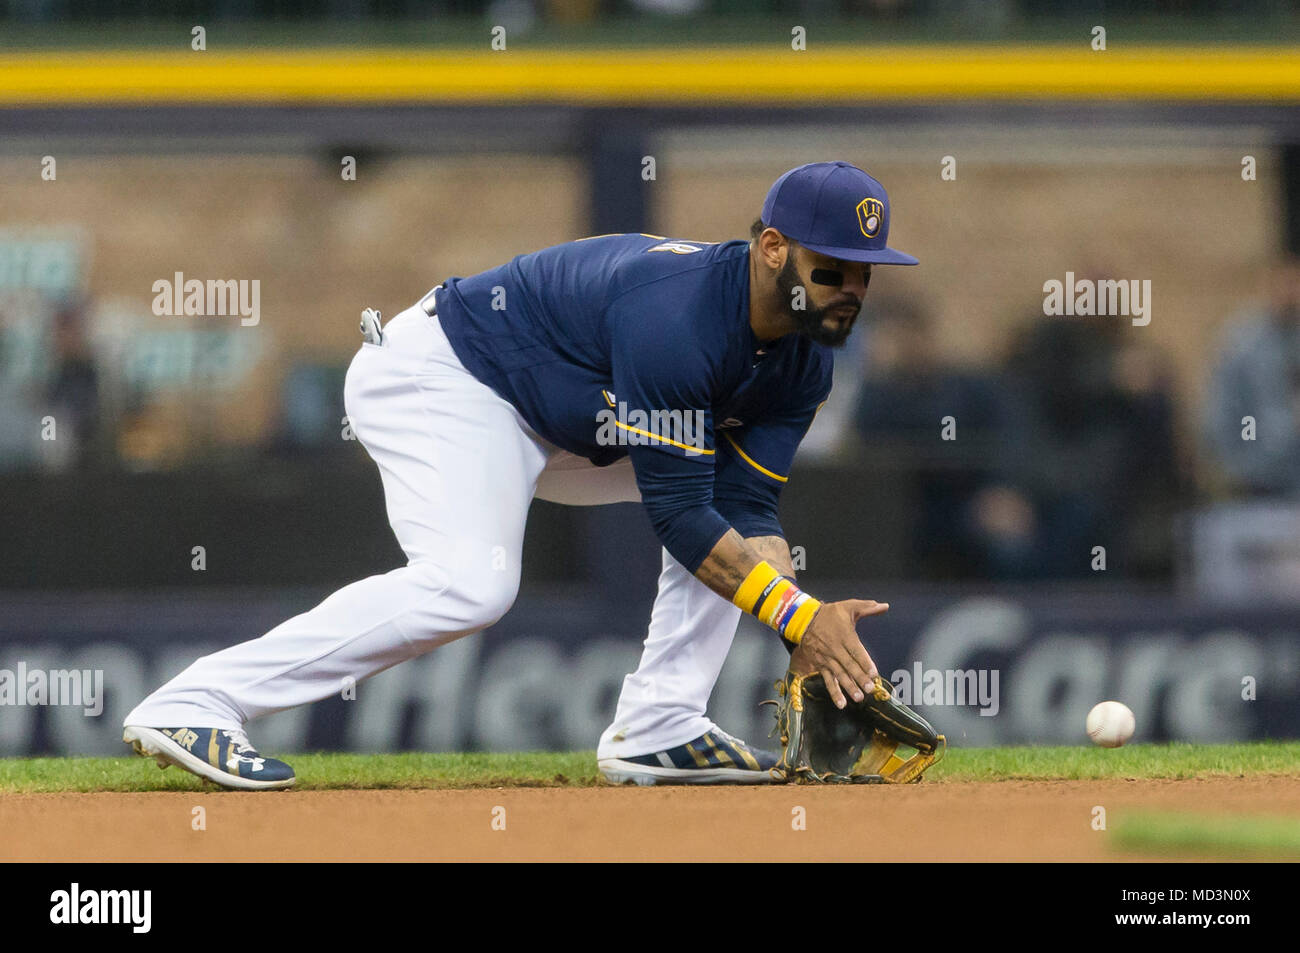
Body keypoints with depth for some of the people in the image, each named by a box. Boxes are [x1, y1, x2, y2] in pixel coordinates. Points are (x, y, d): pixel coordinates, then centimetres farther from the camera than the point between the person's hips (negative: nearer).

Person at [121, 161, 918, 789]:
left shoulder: (802, 358, -3)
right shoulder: (675, 308, -31)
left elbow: (749, 508, -6)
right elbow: (678, 511, -31)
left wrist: (807, 631, -22)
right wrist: (797, 615, -35)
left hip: (558, 427, 10)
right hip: (437, 374, -10)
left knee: (735, 507, 4)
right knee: (471, 582, -32)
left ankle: (656, 731, -1)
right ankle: (194, 707, -33)